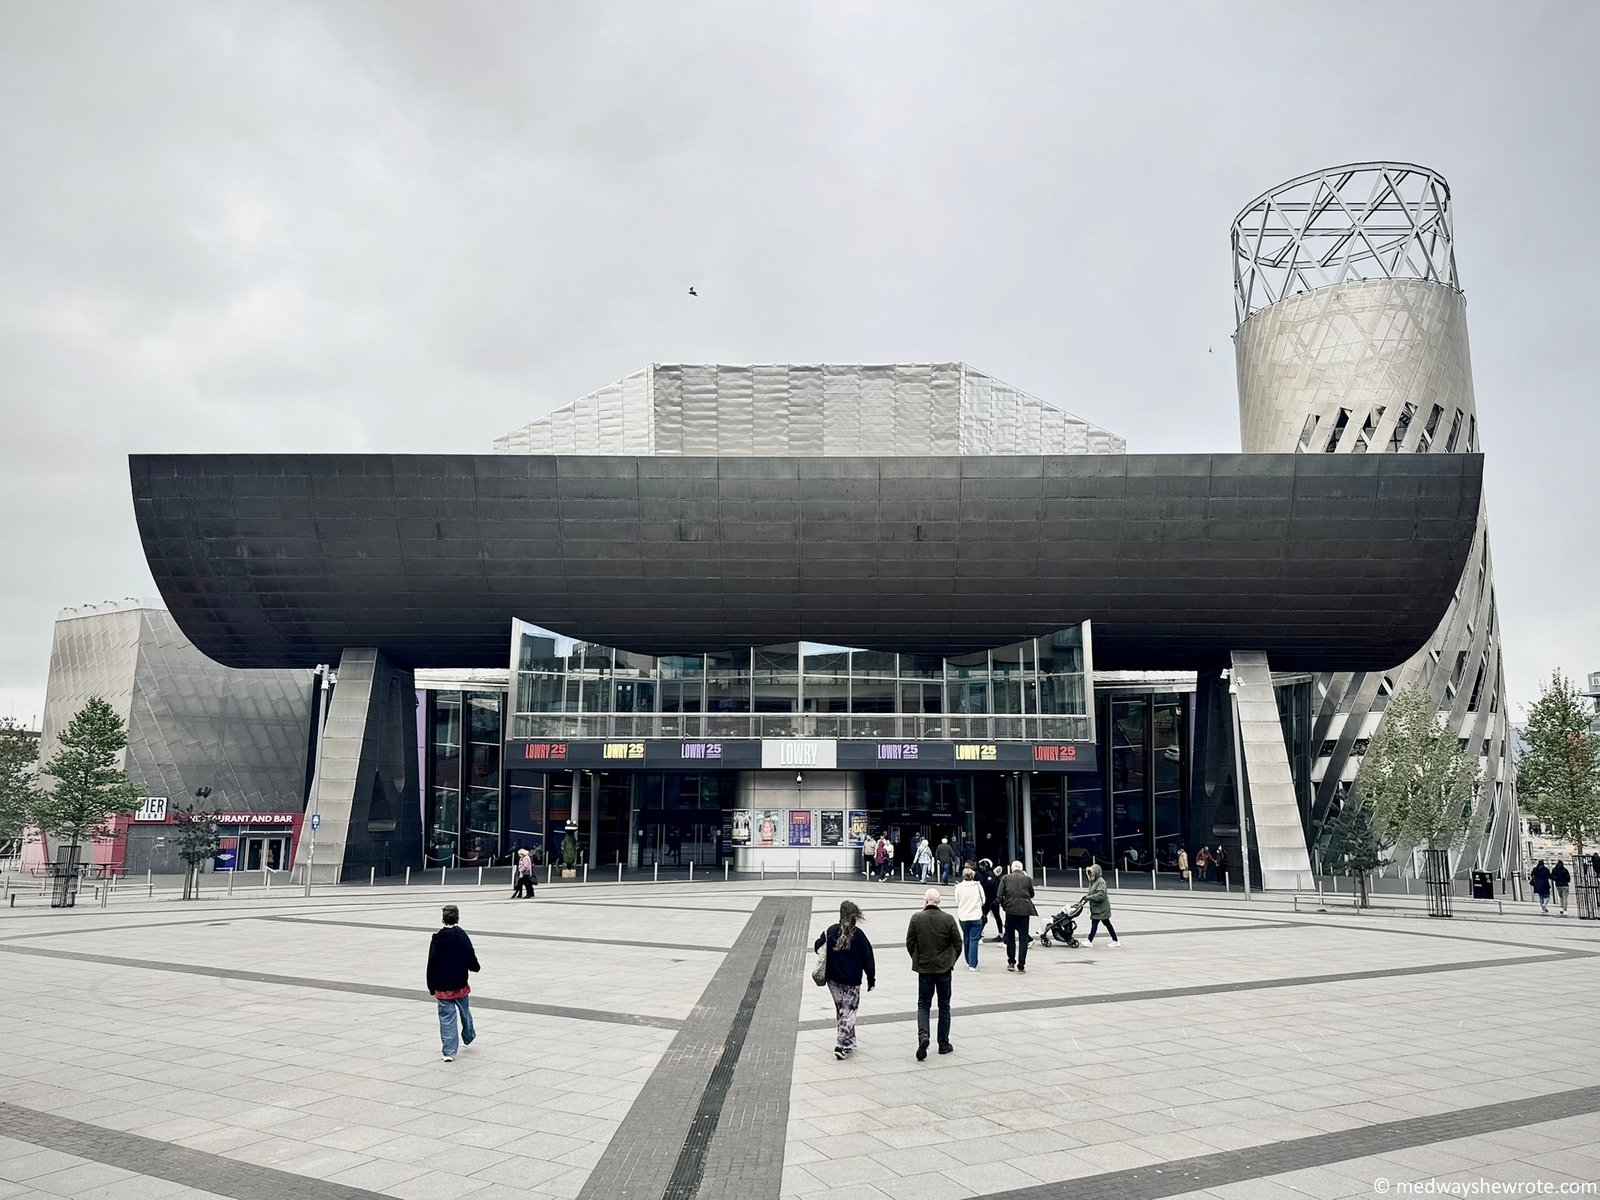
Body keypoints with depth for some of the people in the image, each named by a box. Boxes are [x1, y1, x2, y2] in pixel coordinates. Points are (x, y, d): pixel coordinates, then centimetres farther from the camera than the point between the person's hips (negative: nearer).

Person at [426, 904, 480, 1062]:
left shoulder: (436, 939, -4)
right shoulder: (462, 937, -11)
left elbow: (431, 965, 0)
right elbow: (472, 961, -10)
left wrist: (432, 987, 9)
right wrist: (475, 967, 14)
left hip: (442, 987, 1)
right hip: (460, 985, -1)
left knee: (446, 1018, 5)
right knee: (465, 1011, 21)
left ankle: (448, 1051, 3)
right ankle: (468, 1037, 41)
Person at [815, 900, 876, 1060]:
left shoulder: (831, 931, -5)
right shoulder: (858, 935, -9)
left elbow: (818, 947, 1)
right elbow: (868, 959, -5)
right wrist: (871, 979, 5)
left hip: (833, 979, 3)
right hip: (852, 982, -3)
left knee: (841, 1010, 18)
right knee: (848, 1012, 4)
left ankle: (849, 1041, 27)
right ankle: (842, 1045, -3)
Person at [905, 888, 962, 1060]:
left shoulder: (916, 919, -7)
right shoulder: (948, 919, -7)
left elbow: (909, 943, -2)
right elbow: (957, 944, -2)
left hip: (924, 968, 0)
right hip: (944, 968, 0)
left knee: (923, 1004, 9)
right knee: (944, 1006, 13)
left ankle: (923, 1034, -15)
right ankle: (944, 1044, 18)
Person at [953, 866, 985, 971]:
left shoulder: (958, 887, -6)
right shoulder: (978, 885, -7)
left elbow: (957, 903, 1)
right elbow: (983, 900, 2)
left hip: (963, 917, 1)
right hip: (976, 916, -1)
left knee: (966, 940, 16)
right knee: (974, 940, 0)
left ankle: (969, 962, 26)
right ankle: (972, 964, -6)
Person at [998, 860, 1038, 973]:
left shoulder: (1006, 878, 2)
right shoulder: (1027, 879, 3)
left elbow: (1000, 895, -4)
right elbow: (1032, 894, 14)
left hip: (1010, 910, 0)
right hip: (1024, 910, 0)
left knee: (1010, 936, 15)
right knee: (1023, 938, 4)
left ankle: (1011, 962, 16)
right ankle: (1021, 966, 2)